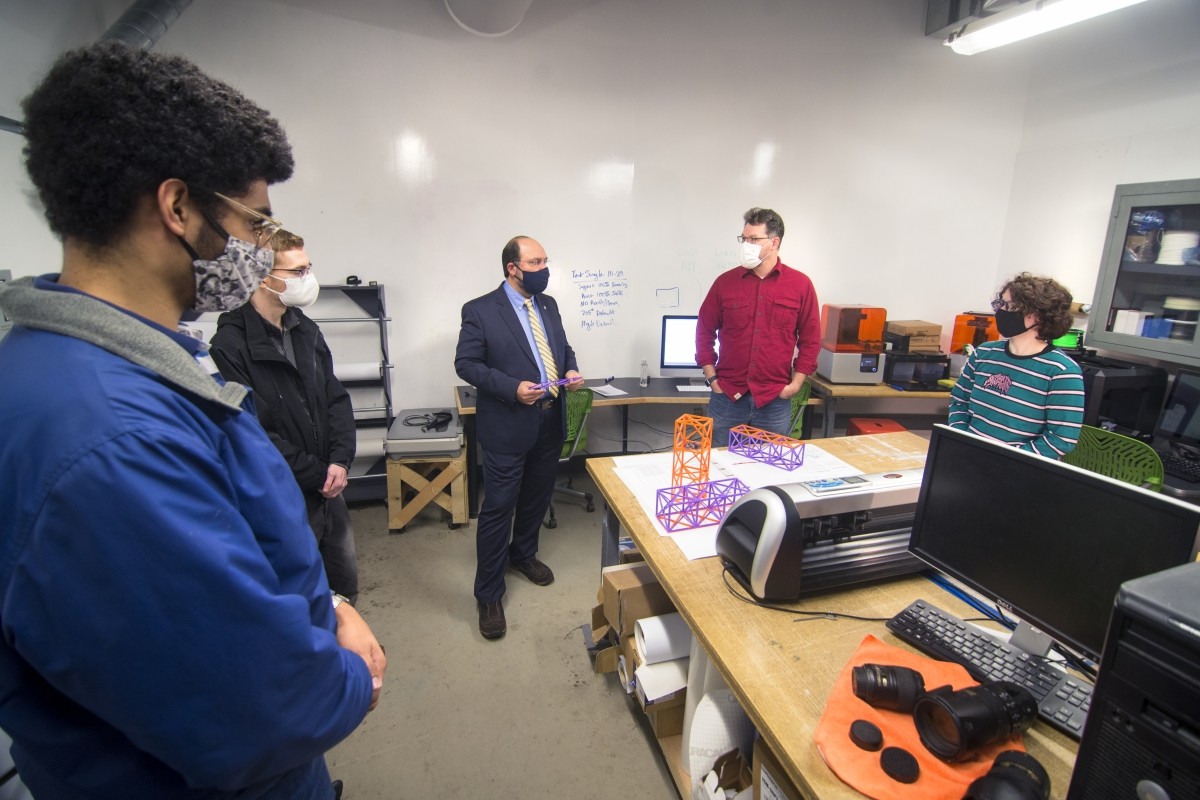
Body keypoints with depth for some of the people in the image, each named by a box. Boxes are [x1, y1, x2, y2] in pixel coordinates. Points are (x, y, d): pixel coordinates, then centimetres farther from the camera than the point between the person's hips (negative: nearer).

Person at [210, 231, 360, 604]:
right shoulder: (231, 344, -18)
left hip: (328, 491, 7)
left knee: (345, 588, 21)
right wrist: (319, 475, -13)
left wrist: (340, 460, -6)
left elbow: (337, 399, 7)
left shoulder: (306, 329, 4)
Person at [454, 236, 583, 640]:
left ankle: (523, 554, 46)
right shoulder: (480, 310, -10)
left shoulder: (548, 304, 9)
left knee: (537, 497, 20)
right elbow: (465, 363, -10)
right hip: (508, 424, -6)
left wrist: (570, 369, -3)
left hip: (551, 421, 7)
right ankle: (489, 595, 17)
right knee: (498, 508, 1)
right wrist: (512, 388, -22)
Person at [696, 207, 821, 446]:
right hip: (727, 395, 1)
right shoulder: (725, 282, 2)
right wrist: (711, 377, 2)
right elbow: (705, 330, 8)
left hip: (775, 400, 0)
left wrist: (796, 382, -2)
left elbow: (810, 338, 5)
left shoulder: (800, 284, 0)